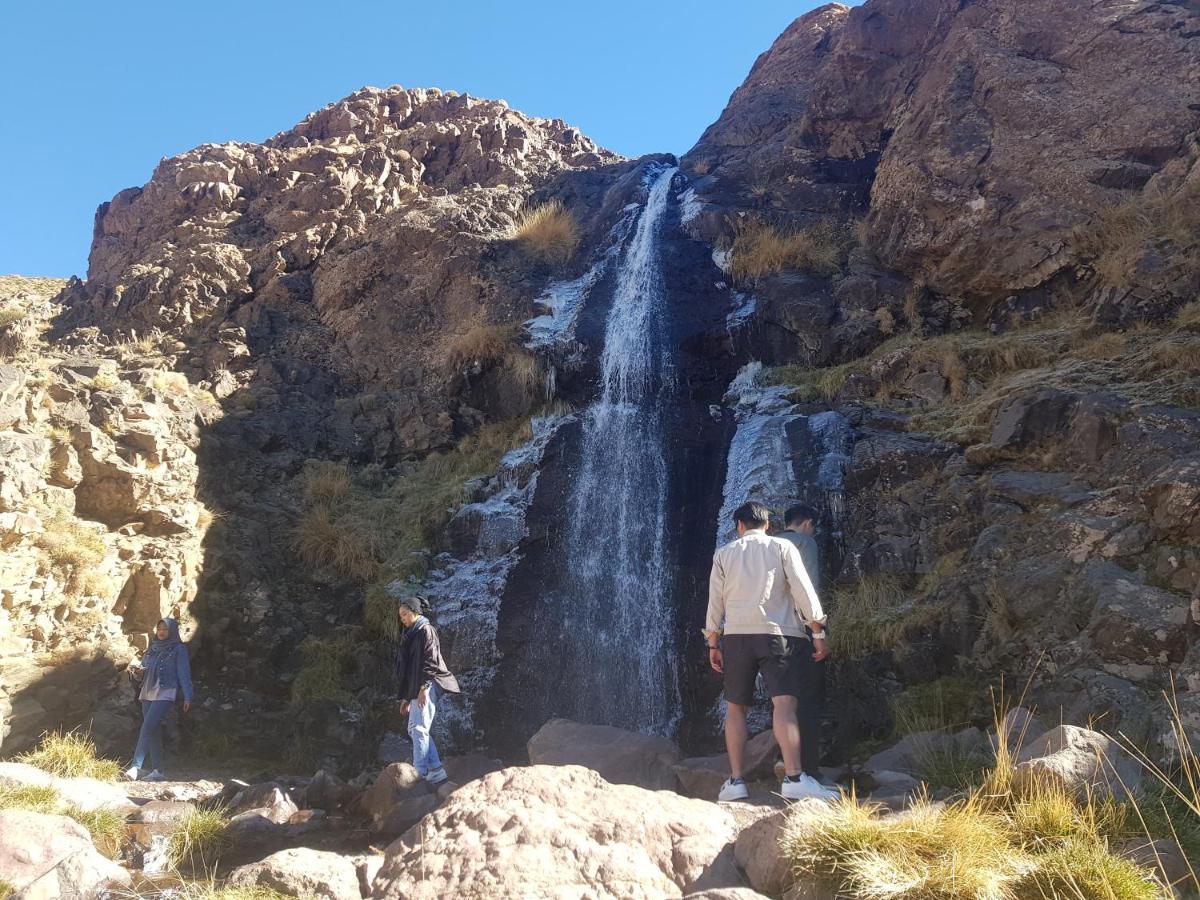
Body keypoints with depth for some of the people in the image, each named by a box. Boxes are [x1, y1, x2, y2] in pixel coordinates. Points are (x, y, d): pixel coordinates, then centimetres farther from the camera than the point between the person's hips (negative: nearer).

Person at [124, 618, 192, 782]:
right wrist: (139, 670, -3)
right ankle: (157, 770, 6)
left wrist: (187, 697, -11)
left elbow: (184, 674, -4)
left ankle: (136, 767, -22)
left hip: (165, 694, -6)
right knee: (153, 732, 4)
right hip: (148, 693, 6)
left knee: (147, 728, -18)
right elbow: (145, 668, 22)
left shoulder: (178, 649, -1)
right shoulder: (153, 648, 16)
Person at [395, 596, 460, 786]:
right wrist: (405, 698, 22)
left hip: (427, 687, -10)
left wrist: (424, 688, -23)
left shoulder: (426, 630, -3)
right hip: (415, 689, 10)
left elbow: (430, 662, -14)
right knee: (414, 730, 8)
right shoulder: (410, 635, 22)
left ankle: (419, 775, -15)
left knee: (419, 729, -14)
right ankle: (436, 771, 9)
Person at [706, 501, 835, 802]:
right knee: (784, 703, -12)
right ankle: (794, 777, -26)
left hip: (736, 635, 2)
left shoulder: (724, 554, 13)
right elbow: (803, 591, -1)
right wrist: (818, 633, 1)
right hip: (778, 633, -2)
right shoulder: (783, 547, 7)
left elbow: (715, 602, 11)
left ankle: (736, 780, 2)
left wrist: (713, 644, 15)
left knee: (735, 707, 9)